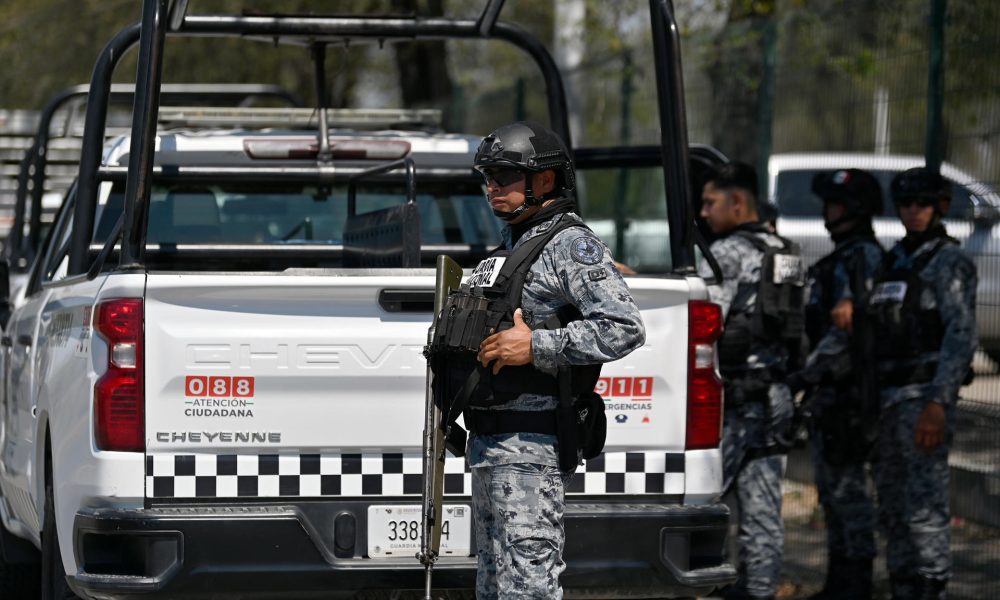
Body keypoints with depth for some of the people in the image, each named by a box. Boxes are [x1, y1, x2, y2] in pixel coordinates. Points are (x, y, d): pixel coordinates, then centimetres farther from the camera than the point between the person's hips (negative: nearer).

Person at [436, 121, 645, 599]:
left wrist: (537, 346, -23)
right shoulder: (509, 248, 19)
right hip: (489, 444, 10)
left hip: (531, 448, -10)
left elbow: (625, 329, -21)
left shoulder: (570, 246, -10)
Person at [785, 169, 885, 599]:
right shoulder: (841, 259, 19)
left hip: (848, 392, -11)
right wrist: (813, 379, 22)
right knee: (831, 487, 14)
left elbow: (847, 332, -22)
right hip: (830, 391, 11)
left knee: (848, 485, -7)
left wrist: (805, 374, -21)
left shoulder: (862, 259, -14)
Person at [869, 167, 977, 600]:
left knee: (924, 504, -12)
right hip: (887, 397, 8)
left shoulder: (950, 263, -5)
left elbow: (961, 338, -15)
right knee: (892, 505, 10)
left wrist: (937, 404, -24)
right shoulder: (894, 261, 18)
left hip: (924, 397, -8)